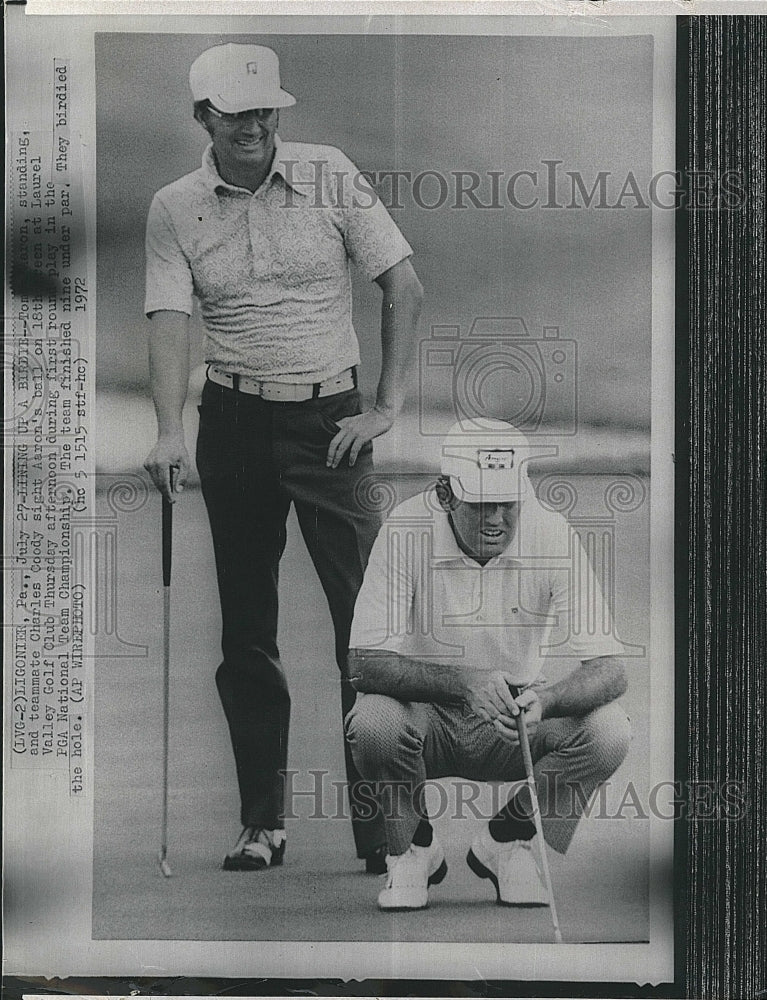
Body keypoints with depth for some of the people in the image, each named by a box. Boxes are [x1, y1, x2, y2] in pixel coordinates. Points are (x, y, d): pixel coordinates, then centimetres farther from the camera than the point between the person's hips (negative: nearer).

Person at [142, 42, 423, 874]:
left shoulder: (330, 177, 0)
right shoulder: (173, 209, 3)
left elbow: (404, 287, 1)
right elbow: (171, 323, -7)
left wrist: (386, 407, -5)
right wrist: (169, 432, -22)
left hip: (329, 418, -2)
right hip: (234, 423, 2)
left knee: (367, 619, -8)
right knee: (245, 632, 7)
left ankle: (383, 822, -1)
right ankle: (262, 824, 18)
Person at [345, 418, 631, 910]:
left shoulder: (552, 534, -17)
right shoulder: (407, 531, -20)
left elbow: (609, 668, -20)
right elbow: (365, 662, -25)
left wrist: (544, 700, -41)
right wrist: (463, 683, -41)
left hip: (518, 722, 2)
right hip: (427, 717, -1)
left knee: (607, 730, -25)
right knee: (374, 719, -33)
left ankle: (507, 840, 3)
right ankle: (413, 847, -1)